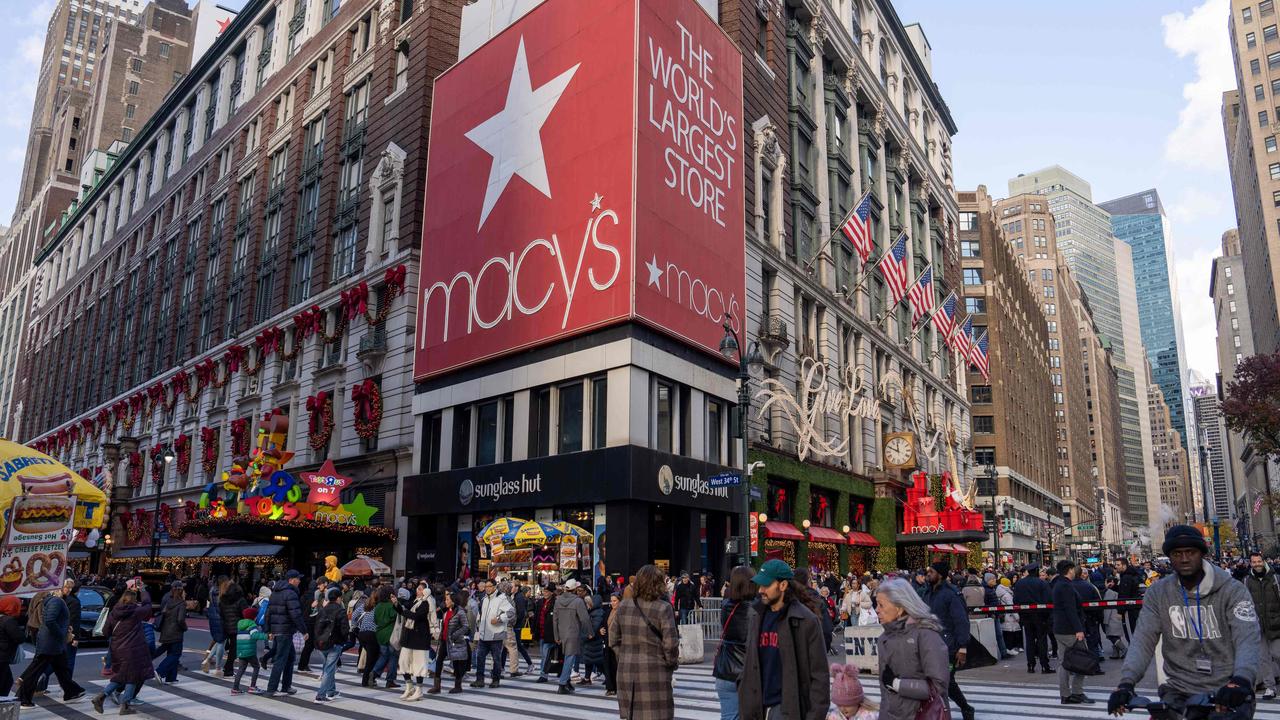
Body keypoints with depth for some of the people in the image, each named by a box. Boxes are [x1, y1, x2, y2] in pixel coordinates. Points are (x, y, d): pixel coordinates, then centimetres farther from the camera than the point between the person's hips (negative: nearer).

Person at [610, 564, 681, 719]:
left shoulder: (623, 606, 4)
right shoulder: (663, 608, -11)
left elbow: (614, 639, 7)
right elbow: (670, 644, -11)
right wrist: (672, 663, 5)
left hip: (626, 672, 5)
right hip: (655, 673, -5)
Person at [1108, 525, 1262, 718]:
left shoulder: (1232, 590, -5)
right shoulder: (1157, 592, 0)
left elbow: (1249, 638, -17)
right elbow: (1143, 639, -6)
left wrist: (1241, 680, -37)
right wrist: (1126, 681, -22)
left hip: (1228, 692, -2)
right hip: (1179, 691, 2)